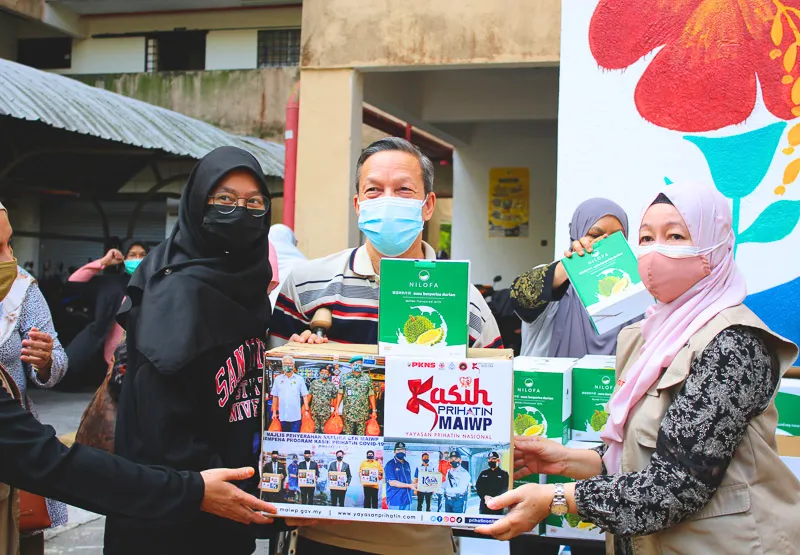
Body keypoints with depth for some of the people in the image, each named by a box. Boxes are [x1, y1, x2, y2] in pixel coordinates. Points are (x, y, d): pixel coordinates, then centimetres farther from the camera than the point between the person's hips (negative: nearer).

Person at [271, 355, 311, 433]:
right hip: (283, 415, 2)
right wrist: (274, 412, 8)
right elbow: (275, 396, 10)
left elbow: (305, 395, 2)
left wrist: (306, 410, -5)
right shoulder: (278, 379, 9)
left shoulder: (299, 379, 3)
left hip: (296, 416, -2)